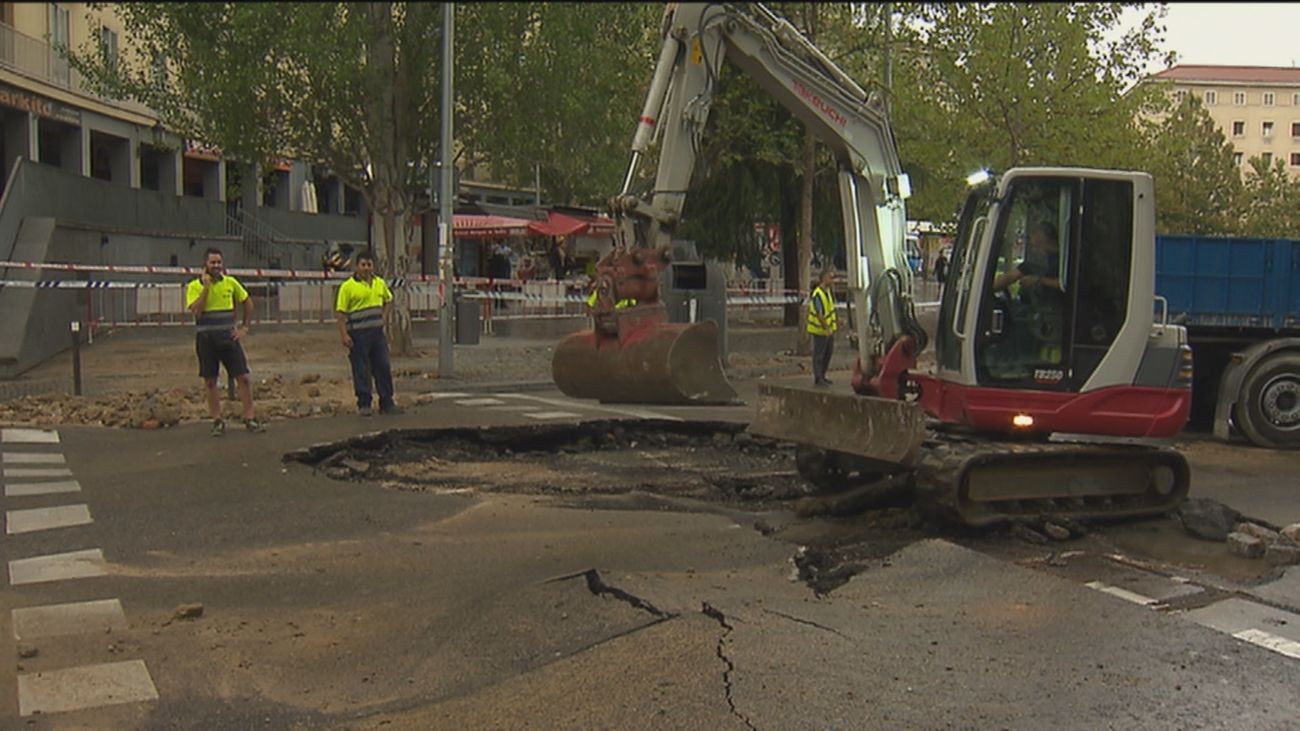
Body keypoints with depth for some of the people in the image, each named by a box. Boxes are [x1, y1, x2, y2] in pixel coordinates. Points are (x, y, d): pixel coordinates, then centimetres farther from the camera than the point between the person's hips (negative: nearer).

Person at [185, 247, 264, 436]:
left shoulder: (230, 282, 4)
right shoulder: (194, 286, -3)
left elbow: (247, 302, 16)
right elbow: (195, 311, -17)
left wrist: (244, 327, 9)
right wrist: (206, 286, -17)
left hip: (228, 337, 2)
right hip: (206, 339, -2)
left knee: (243, 377, -3)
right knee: (210, 382, 3)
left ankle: (249, 418, 4)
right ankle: (217, 421, 13)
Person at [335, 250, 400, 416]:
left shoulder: (380, 283, 9)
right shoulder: (348, 286, -8)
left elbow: (387, 300, 27)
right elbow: (340, 312, -9)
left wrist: (383, 318, 13)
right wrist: (343, 334, -16)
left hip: (377, 332, 5)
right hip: (358, 334, -5)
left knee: (384, 367, 7)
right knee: (361, 370, 1)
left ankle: (387, 403, 16)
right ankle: (363, 404, 10)